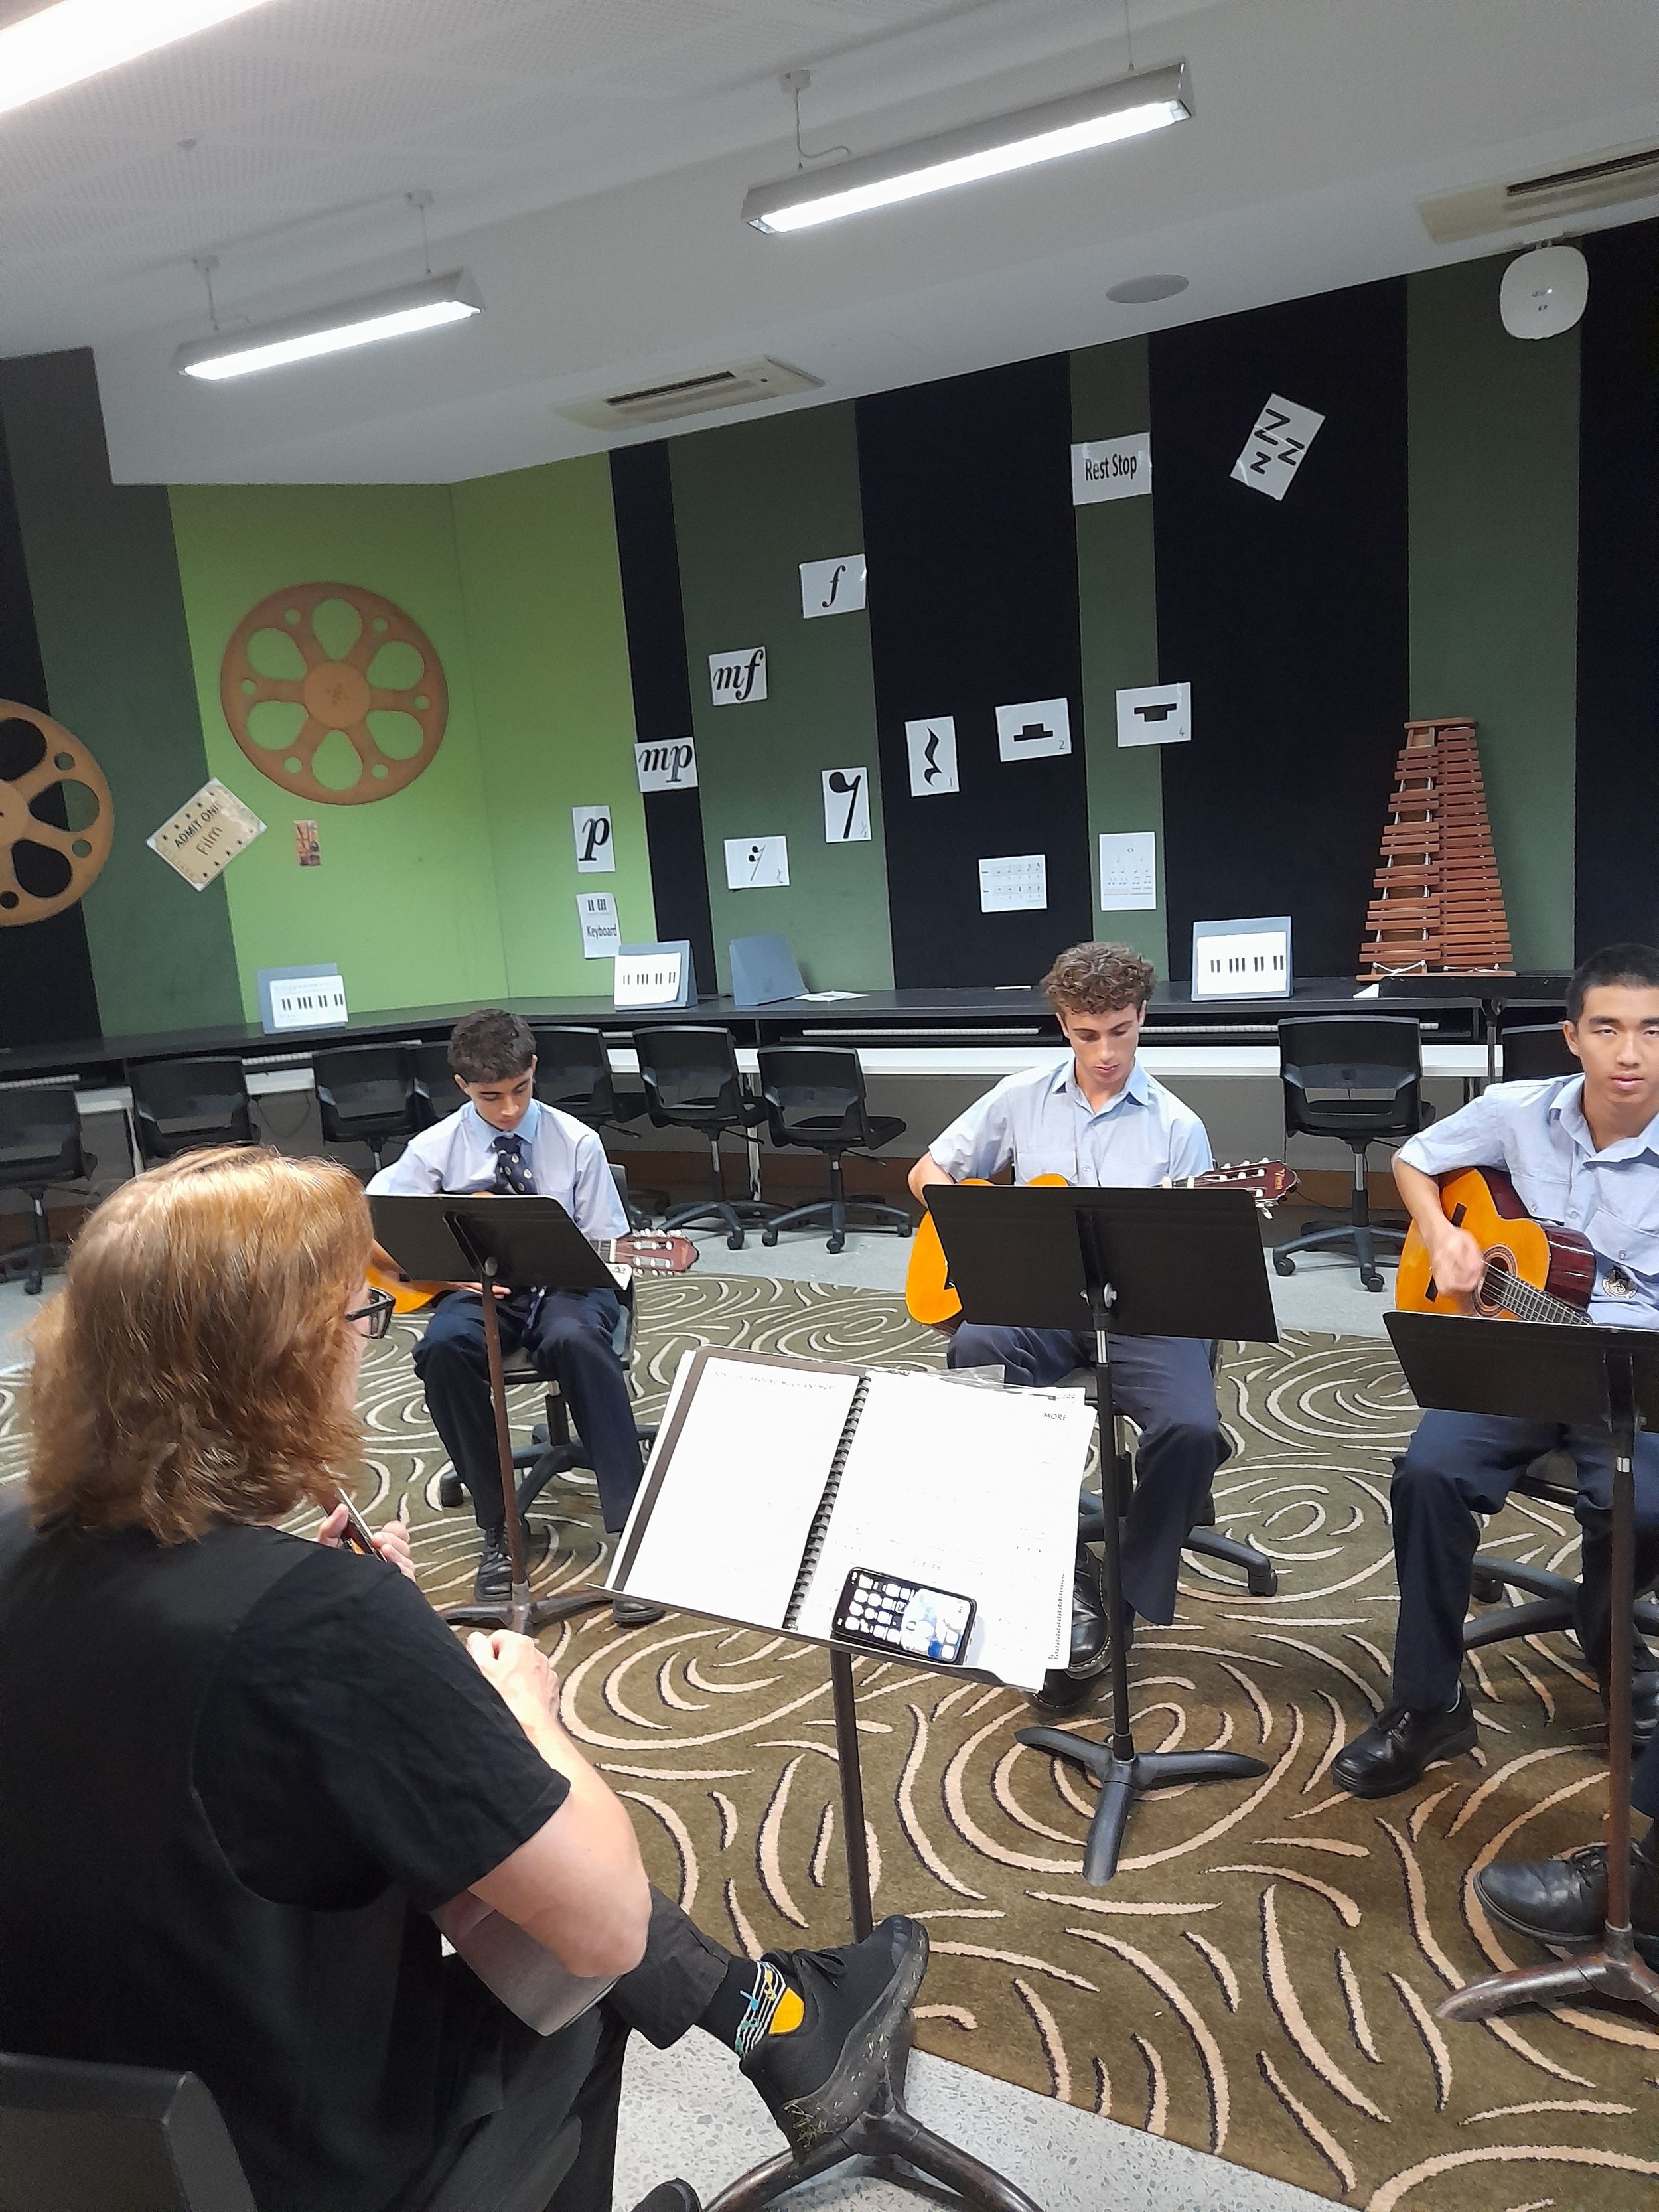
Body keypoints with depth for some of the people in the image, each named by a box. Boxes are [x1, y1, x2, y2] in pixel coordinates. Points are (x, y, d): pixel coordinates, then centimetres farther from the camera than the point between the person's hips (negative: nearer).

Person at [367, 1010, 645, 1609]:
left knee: (576, 1339, -37)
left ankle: (628, 1531, -33)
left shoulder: (577, 1142, 0)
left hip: (564, 1284, -1)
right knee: (443, 1348, -33)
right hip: (477, 1288, 1)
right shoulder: (436, 1149, 0)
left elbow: (606, 1246, 3)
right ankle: (497, 1529, -17)